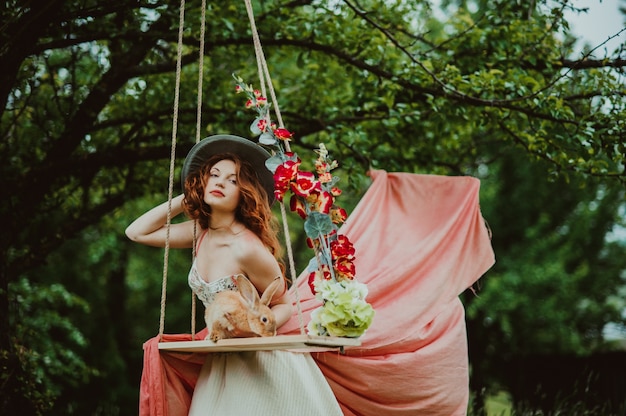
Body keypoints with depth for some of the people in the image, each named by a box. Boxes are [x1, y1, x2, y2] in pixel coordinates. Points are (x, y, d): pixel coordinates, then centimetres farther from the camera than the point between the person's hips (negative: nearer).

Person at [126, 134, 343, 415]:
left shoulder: (248, 248, -23)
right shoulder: (201, 231, -2)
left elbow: (284, 306, -11)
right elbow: (136, 232, 5)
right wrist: (184, 199, -1)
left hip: (265, 359, -6)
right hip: (224, 362, 7)